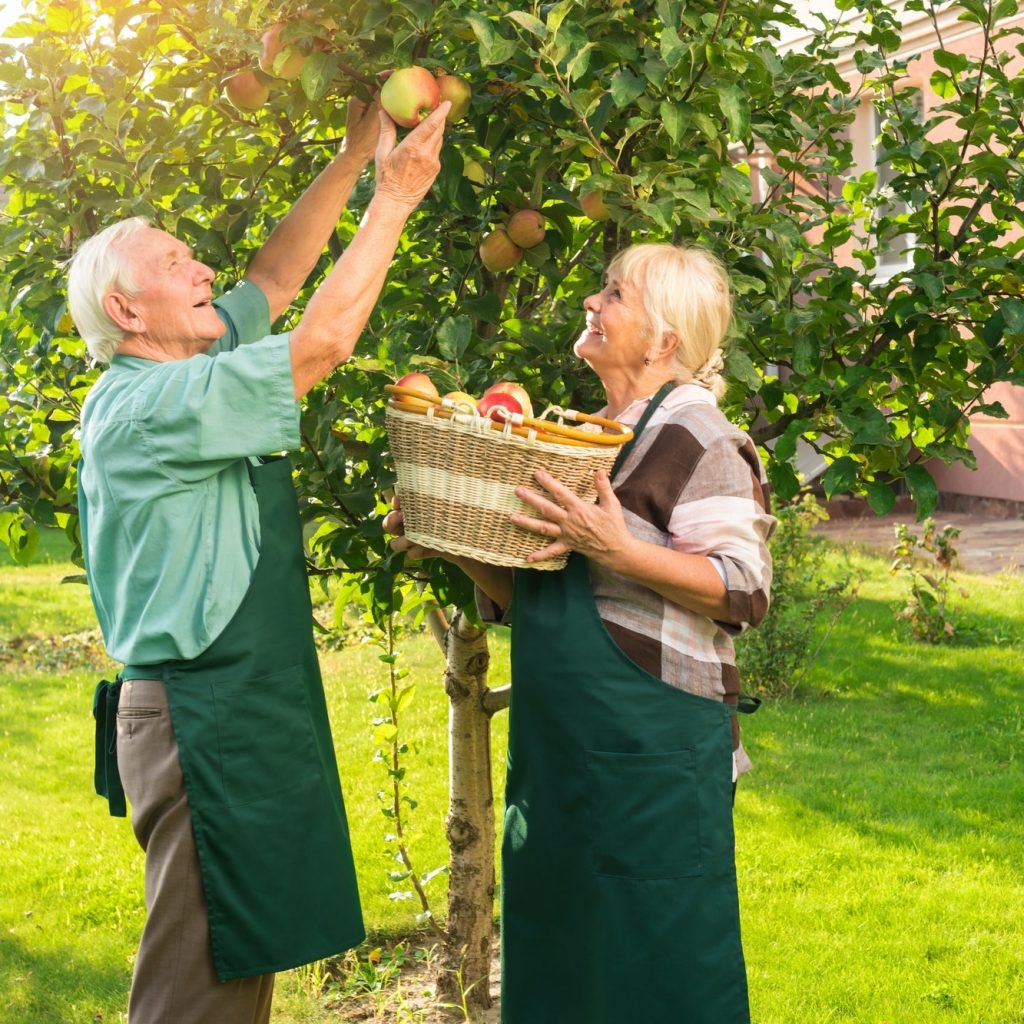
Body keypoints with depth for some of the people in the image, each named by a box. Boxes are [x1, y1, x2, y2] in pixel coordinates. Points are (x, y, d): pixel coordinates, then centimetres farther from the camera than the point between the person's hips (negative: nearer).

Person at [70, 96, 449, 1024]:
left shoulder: (187, 377, 11)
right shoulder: (137, 409, -17)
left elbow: (277, 278, 19)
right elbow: (324, 343, -19)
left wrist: (354, 157, 14)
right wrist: (394, 195, -11)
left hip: (249, 713, 10)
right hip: (200, 725, -10)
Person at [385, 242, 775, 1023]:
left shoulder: (696, 437, -10)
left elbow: (744, 590, -16)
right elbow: (527, 592, 20)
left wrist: (617, 550, -25)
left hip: (651, 749, -8)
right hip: (556, 741, 8)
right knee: (558, 961, 16)